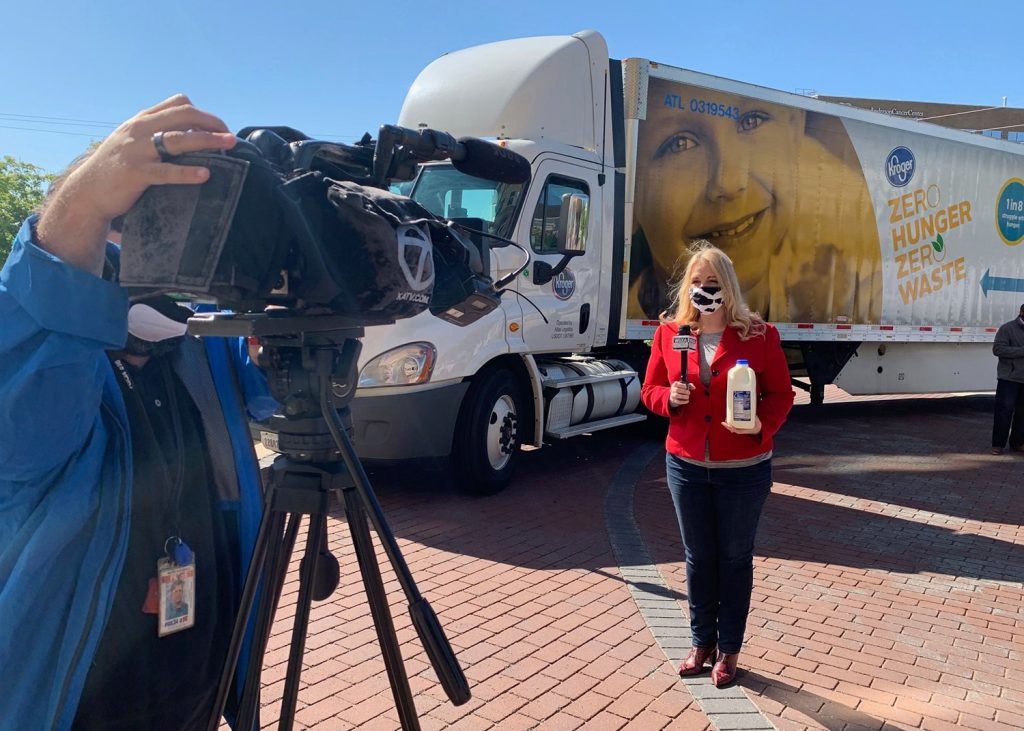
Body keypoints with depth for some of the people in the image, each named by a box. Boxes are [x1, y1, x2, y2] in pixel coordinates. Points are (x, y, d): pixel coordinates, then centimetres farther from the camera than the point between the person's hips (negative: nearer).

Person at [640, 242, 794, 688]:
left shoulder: (759, 335, -7)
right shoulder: (668, 332, 1)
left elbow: (781, 394, -3)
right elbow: (650, 391, 7)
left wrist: (763, 424, -22)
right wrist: (670, 397, -15)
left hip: (744, 470, -2)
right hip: (685, 466, 3)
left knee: (735, 558, 11)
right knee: (698, 557, 14)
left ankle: (729, 650, 27)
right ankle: (702, 642, 32)